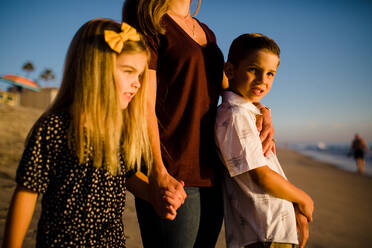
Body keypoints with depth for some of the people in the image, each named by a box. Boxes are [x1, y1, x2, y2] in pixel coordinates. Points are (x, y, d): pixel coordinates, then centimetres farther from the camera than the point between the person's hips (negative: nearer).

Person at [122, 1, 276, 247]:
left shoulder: (207, 33, 20)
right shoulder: (150, 20, -4)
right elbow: (143, 106, -15)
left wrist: (263, 112, 8)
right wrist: (159, 175, -24)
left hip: (210, 170, 8)